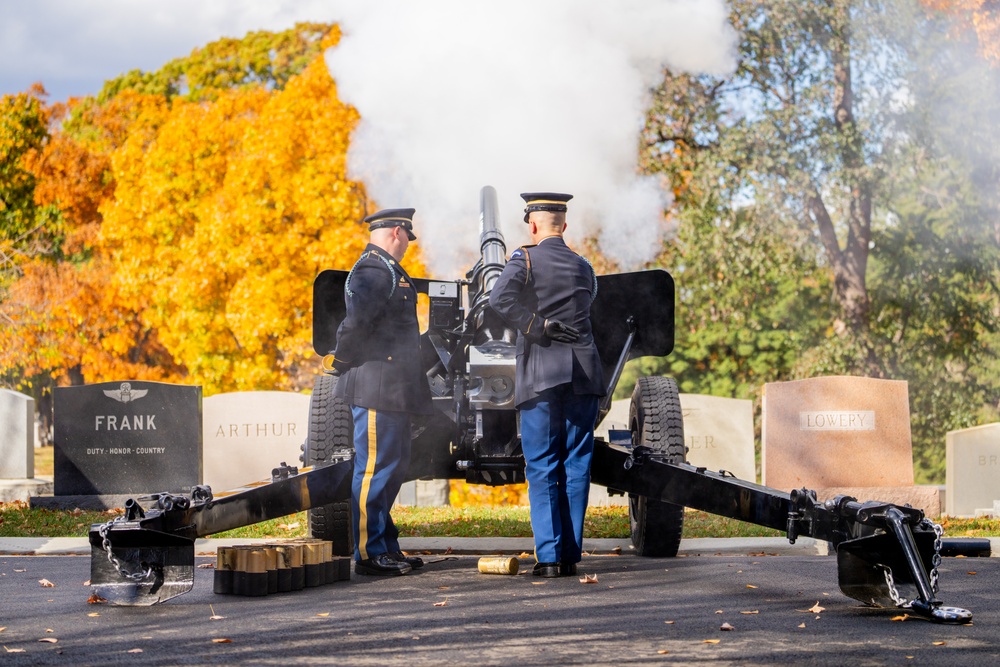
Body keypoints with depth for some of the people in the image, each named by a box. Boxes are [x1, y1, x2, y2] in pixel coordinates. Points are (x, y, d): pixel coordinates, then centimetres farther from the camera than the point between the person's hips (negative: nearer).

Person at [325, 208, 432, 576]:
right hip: (376, 384, -11)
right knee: (375, 467, -7)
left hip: (393, 386, 11)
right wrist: (343, 362, -12)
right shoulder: (374, 270, -14)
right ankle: (369, 553, -4)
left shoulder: (386, 270, 21)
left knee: (394, 464, 15)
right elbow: (357, 320, -24)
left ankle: (387, 546, 21)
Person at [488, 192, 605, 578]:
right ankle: (571, 555, 6)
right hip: (583, 373, 4)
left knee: (542, 469, 0)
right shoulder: (584, 268, 14)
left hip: (540, 376, -4)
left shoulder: (526, 260, -2)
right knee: (576, 466, 6)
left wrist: (538, 327, -12)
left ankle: (549, 556, -5)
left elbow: (499, 298, -19)